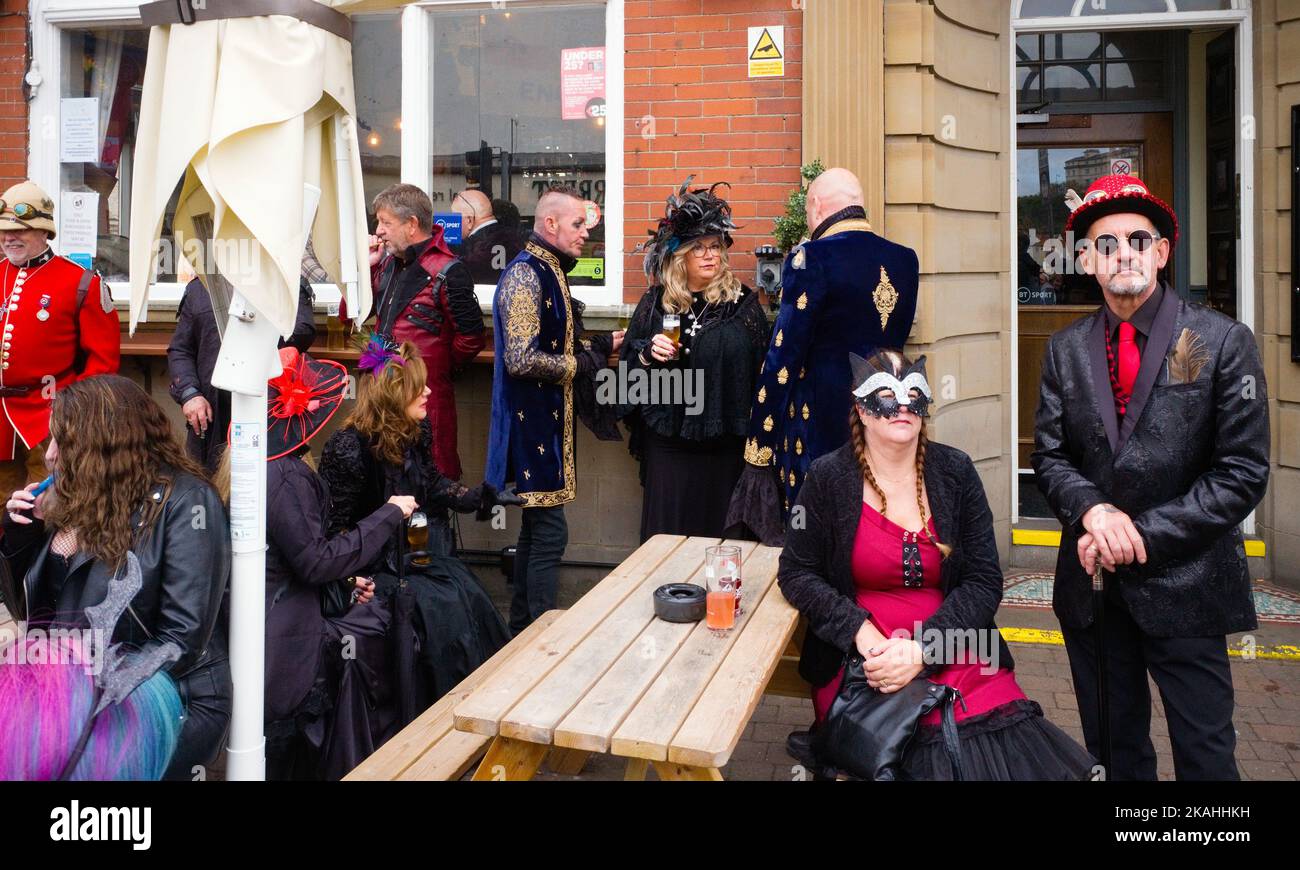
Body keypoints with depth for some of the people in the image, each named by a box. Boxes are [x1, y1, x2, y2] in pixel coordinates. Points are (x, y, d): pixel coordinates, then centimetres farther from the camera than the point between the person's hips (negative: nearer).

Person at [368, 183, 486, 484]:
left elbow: (471, 337, -14)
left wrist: (436, 367, -1)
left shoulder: (446, 272, -13)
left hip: (428, 395, -8)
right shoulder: (389, 263, 11)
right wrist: (367, 266, 5)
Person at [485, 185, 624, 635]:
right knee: (549, 531, -6)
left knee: (537, 529, 16)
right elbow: (522, 359, -24)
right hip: (533, 423, -10)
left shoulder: (551, 272, 15)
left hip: (550, 422, 10)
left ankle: (523, 629, 28)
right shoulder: (525, 275, -16)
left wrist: (602, 343, 12)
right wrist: (583, 365, -14)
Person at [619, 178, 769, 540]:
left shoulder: (742, 302, 1)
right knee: (665, 534, 5)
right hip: (666, 440, 2)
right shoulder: (656, 302, 8)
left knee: (717, 532, 5)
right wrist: (648, 353, -10)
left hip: (723, 442, -1)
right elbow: (627, 364, 12)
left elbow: (762, 368, 1)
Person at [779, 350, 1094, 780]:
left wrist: (921, 649, -14)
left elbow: (984, 581, 1)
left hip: (951, 654, 2)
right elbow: (796, 572, 3)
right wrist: (862, 632, -14)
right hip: (864, 662, -2)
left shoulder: (955, 472, 4)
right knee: (937, 756, -25)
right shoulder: (828, 478, 0)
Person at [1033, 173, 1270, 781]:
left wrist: (1144, 535, -14)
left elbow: (1243, 473, -8)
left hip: (1183, 585, -3)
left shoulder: (1223, 342, -4)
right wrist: (1094, 511, -15)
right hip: (1092, 584, 3)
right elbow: (1050, 456, 6)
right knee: (1113, 750, 15)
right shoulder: (1065, 349, 5)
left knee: (1204, 752, 6)